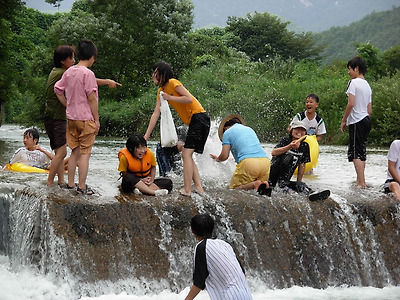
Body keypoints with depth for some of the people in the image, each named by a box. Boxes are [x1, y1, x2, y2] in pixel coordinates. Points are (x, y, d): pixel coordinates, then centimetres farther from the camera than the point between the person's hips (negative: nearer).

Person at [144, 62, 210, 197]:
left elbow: (189, 99, -20)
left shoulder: (173, 83, -10)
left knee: (186, 154, -13)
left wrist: (169, 97, -12)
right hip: (193, 122, 10)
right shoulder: (161, 91, 15)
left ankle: (187, 190, -13)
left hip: (200, 118, -10)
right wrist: (146, 135, 8)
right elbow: (156, 114, 13)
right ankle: (198, 187, 9)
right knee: (187, 155, 9)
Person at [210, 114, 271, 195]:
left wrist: (217, 158, 30)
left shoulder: (228, 132, 14)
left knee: (233, 188, 8)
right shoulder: (250, 129, 31)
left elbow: (224, 156, 8)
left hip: (248, 163, -6)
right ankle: (263, 184, -12)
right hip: (265, 161, 6)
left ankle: (255, 184, -19)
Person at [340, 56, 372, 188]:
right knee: (362, 152, 14)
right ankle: (360, 180, 17)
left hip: (356, 121, -9)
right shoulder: (367, 85, 17)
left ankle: (361, 183, -16)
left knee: (355, 153, -10)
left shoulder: (354, 82, -9)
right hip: (366, 120, 9)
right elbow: (369, 109, 17)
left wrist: (343, 120, -7)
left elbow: (351, 104, -15)